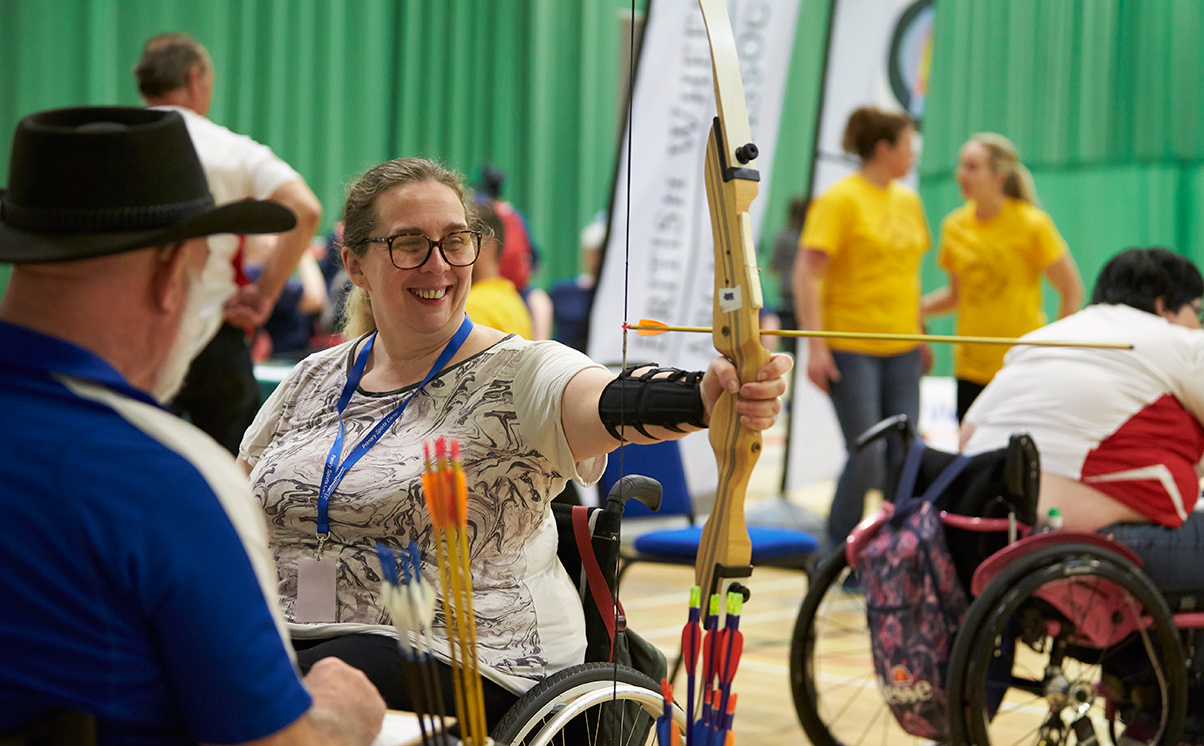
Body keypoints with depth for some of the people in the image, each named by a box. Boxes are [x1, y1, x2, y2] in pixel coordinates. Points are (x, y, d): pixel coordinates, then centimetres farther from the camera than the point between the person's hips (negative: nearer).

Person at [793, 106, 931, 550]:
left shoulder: (908, 200, 13)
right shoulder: (841, 200, -8)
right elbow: (807, 272, -12)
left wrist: (920, 338, 21)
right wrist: (815, 347, -18)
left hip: (901, 350, 6)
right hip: (851, 349, -6)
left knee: (905, 456, 1)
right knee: (866, 457, -9)